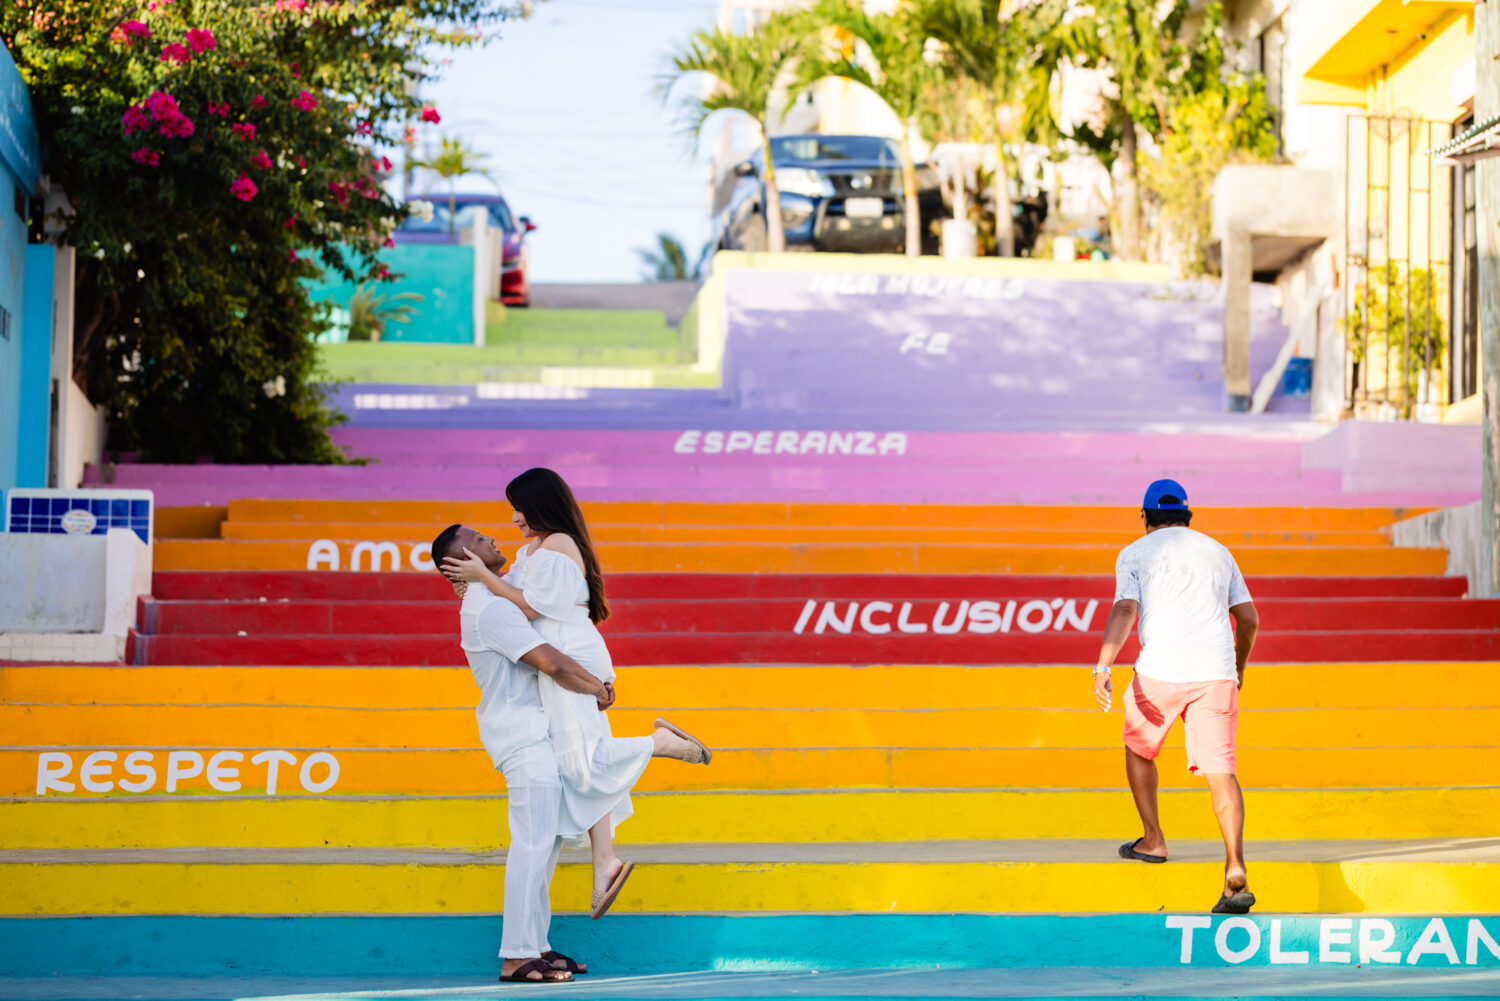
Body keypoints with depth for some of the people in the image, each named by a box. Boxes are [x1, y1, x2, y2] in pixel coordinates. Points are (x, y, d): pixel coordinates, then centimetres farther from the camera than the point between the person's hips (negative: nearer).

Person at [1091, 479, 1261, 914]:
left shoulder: (1136, 553, 9)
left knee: (1139, 747, 25)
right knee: (1220, 770, -3)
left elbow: (1124, 610, -8)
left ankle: (1153, 841, 27)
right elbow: (1249, 618, 18)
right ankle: (1235, 868, -20)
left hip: (1160, 670, -2)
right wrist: (1239, 665, 35)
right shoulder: (1218, 552, 20)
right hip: (1215, 673, 2)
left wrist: (1103, 667, -18)